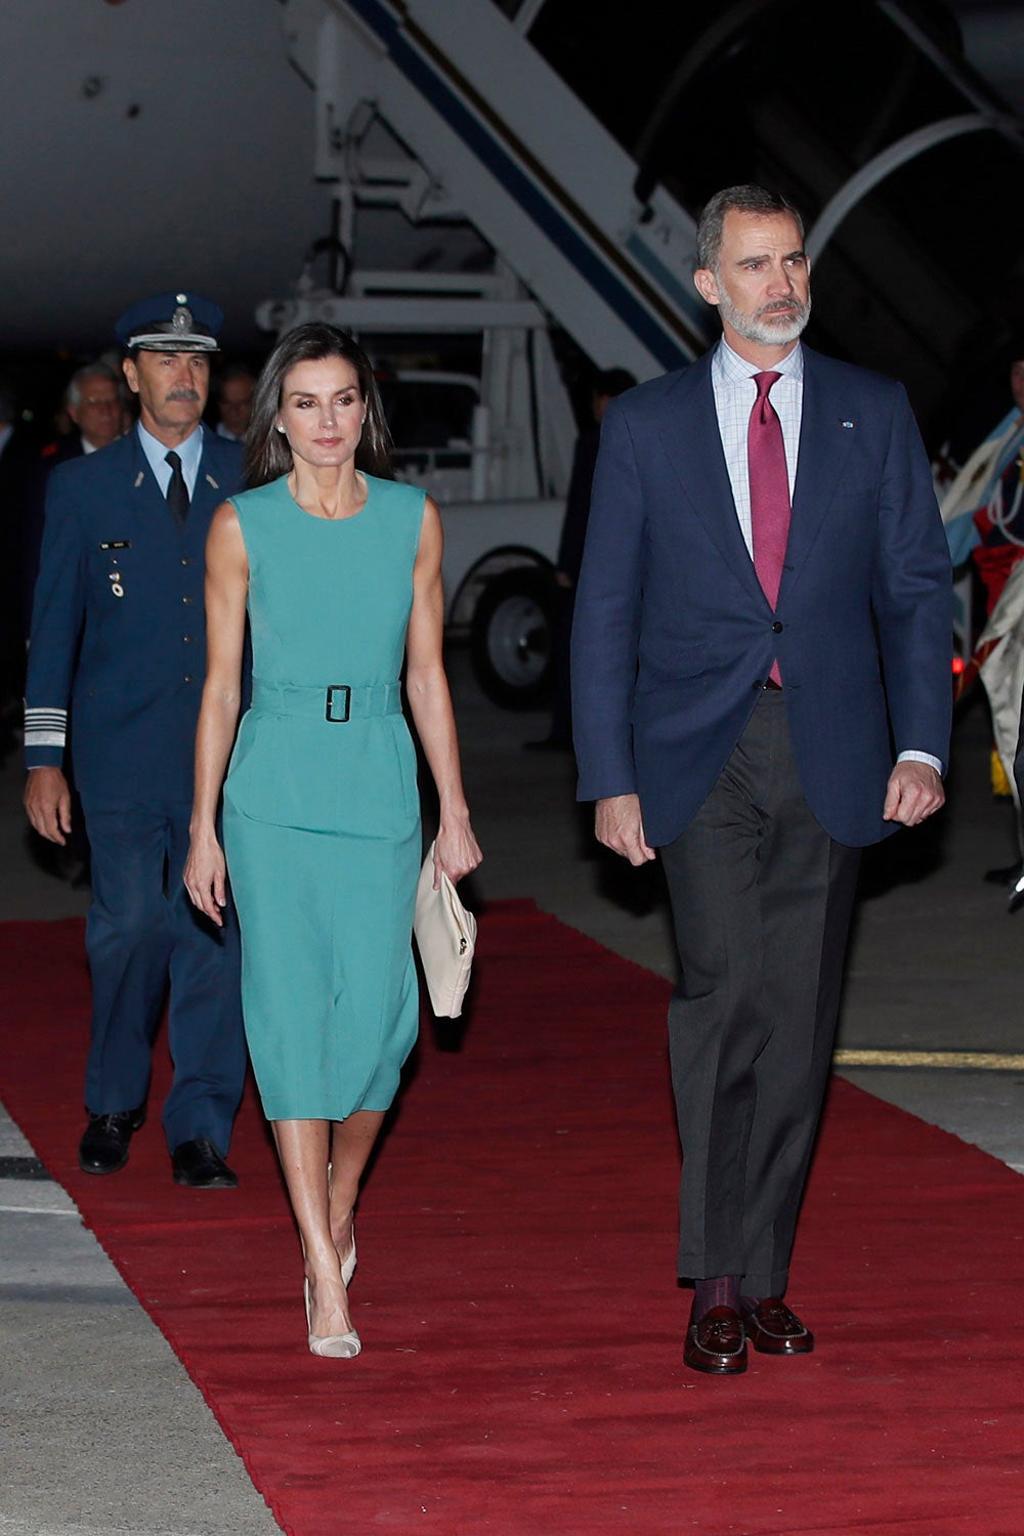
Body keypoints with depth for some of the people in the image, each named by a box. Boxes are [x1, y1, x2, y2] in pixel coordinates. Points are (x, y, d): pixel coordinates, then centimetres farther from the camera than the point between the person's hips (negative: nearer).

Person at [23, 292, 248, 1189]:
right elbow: (54, 630, 7)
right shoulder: (83, 487, 6)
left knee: (215, 932, -2)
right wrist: (43, 761, 3)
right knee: (130, 927, -2)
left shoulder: (254, 481, 7)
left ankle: (201, 1131, 4)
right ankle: (113, 1105, 19)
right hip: (122, 752, 0)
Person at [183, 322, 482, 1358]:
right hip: (274, 792, -1)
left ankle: (339, 1201, 26)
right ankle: (325, 1273, -4)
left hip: (380, 786, 2)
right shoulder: (242, 526, 1)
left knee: (378, 1012, -4)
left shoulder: (413, 518, 6)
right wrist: (203, 827, 2)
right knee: (292, 1012, -7)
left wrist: (455, 810, 8)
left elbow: (426, 675, 10)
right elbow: (221, 686, 3)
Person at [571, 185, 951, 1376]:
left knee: (798, 1015, 4)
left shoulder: (874, 414, 8)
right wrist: (609, 778, -1)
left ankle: (761, 1276, 15)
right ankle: (715, 1284, -8)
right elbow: (605, 610, 6)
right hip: (701, 757, -2)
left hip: (830, 761, 2)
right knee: (724, 988, -16)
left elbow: (916, 586, 7)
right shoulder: (645, 424, 5)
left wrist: (920, 744, -4)